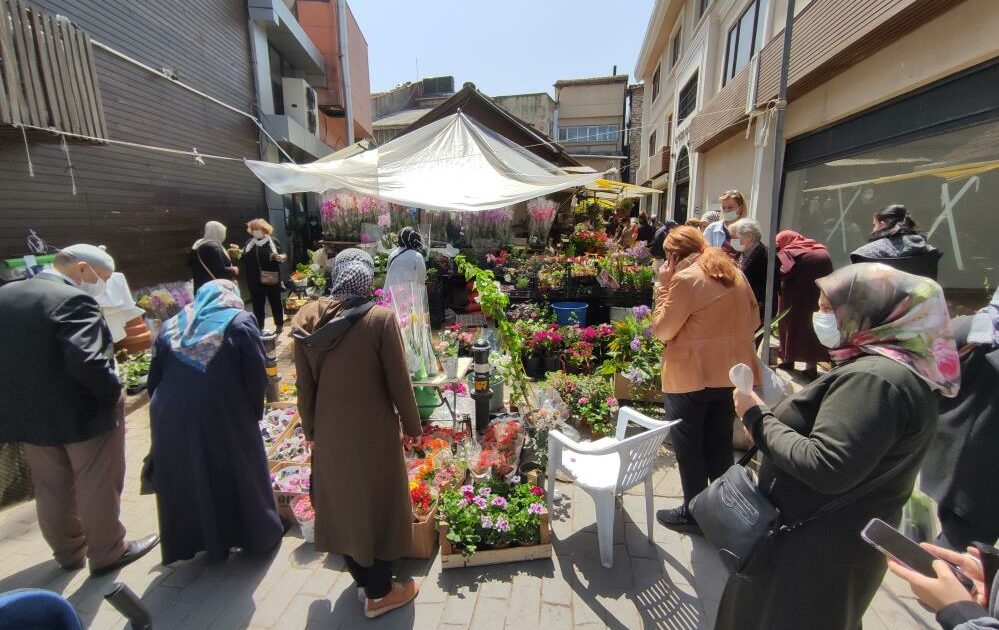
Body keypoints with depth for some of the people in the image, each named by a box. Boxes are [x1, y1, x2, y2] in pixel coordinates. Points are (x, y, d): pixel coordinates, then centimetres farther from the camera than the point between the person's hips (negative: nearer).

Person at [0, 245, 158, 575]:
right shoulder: (73, 300, -23)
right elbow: (86, 362, -31)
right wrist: (114, 394, -17)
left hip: (28, 413, 8)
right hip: (83, 413, -8)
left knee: (51, 489, 21)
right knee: (98, 487, 10)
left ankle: (68, 552, 39)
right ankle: (107, 553, 26)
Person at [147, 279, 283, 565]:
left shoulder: (171, 325, 11)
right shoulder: (239, 321, -4)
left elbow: (154, 378, 12)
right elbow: (256, 375, -9)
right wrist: (254, 412, 4)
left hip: (172, 418, 4)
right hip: (225, 417, -4)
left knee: (187, 479, 19)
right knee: (240, 474, 13)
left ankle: (201, 540, 36)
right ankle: (259, 536, 29)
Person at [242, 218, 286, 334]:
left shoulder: (273, 241, -2)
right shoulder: (248, 243, 9)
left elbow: (283, 255, 0)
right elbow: (244, 260, 13)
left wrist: (280, 257, -22)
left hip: (271, 279, -3)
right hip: (254, 280, 4)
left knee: (275, 301, 9)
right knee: (257, 304, 11)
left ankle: (279, 325, 23)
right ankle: (259, 327, 22)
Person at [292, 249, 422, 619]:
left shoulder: (306, 320, -5)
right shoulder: (380, 319, -19)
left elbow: (305, 386, 2)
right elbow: (399, 382, -14)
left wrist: (310, 429, 15)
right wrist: (412, 427, 0)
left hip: (329, 431, 5)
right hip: (373, 431, -5)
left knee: (341, 502, 22)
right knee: (376, 504, 13)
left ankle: (361, 577, 42)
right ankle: (378, 593, 30)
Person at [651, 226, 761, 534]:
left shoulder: (685, 279, -16)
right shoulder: (734, 273, 7)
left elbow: (662, 330, -13)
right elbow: (753, 319, 15)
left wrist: (664, 286, -8)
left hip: (692, 375, -7)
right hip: (730, 372, 7)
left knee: (689, 446, 9)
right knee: (720, 443, 19)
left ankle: (695, 514, 21)